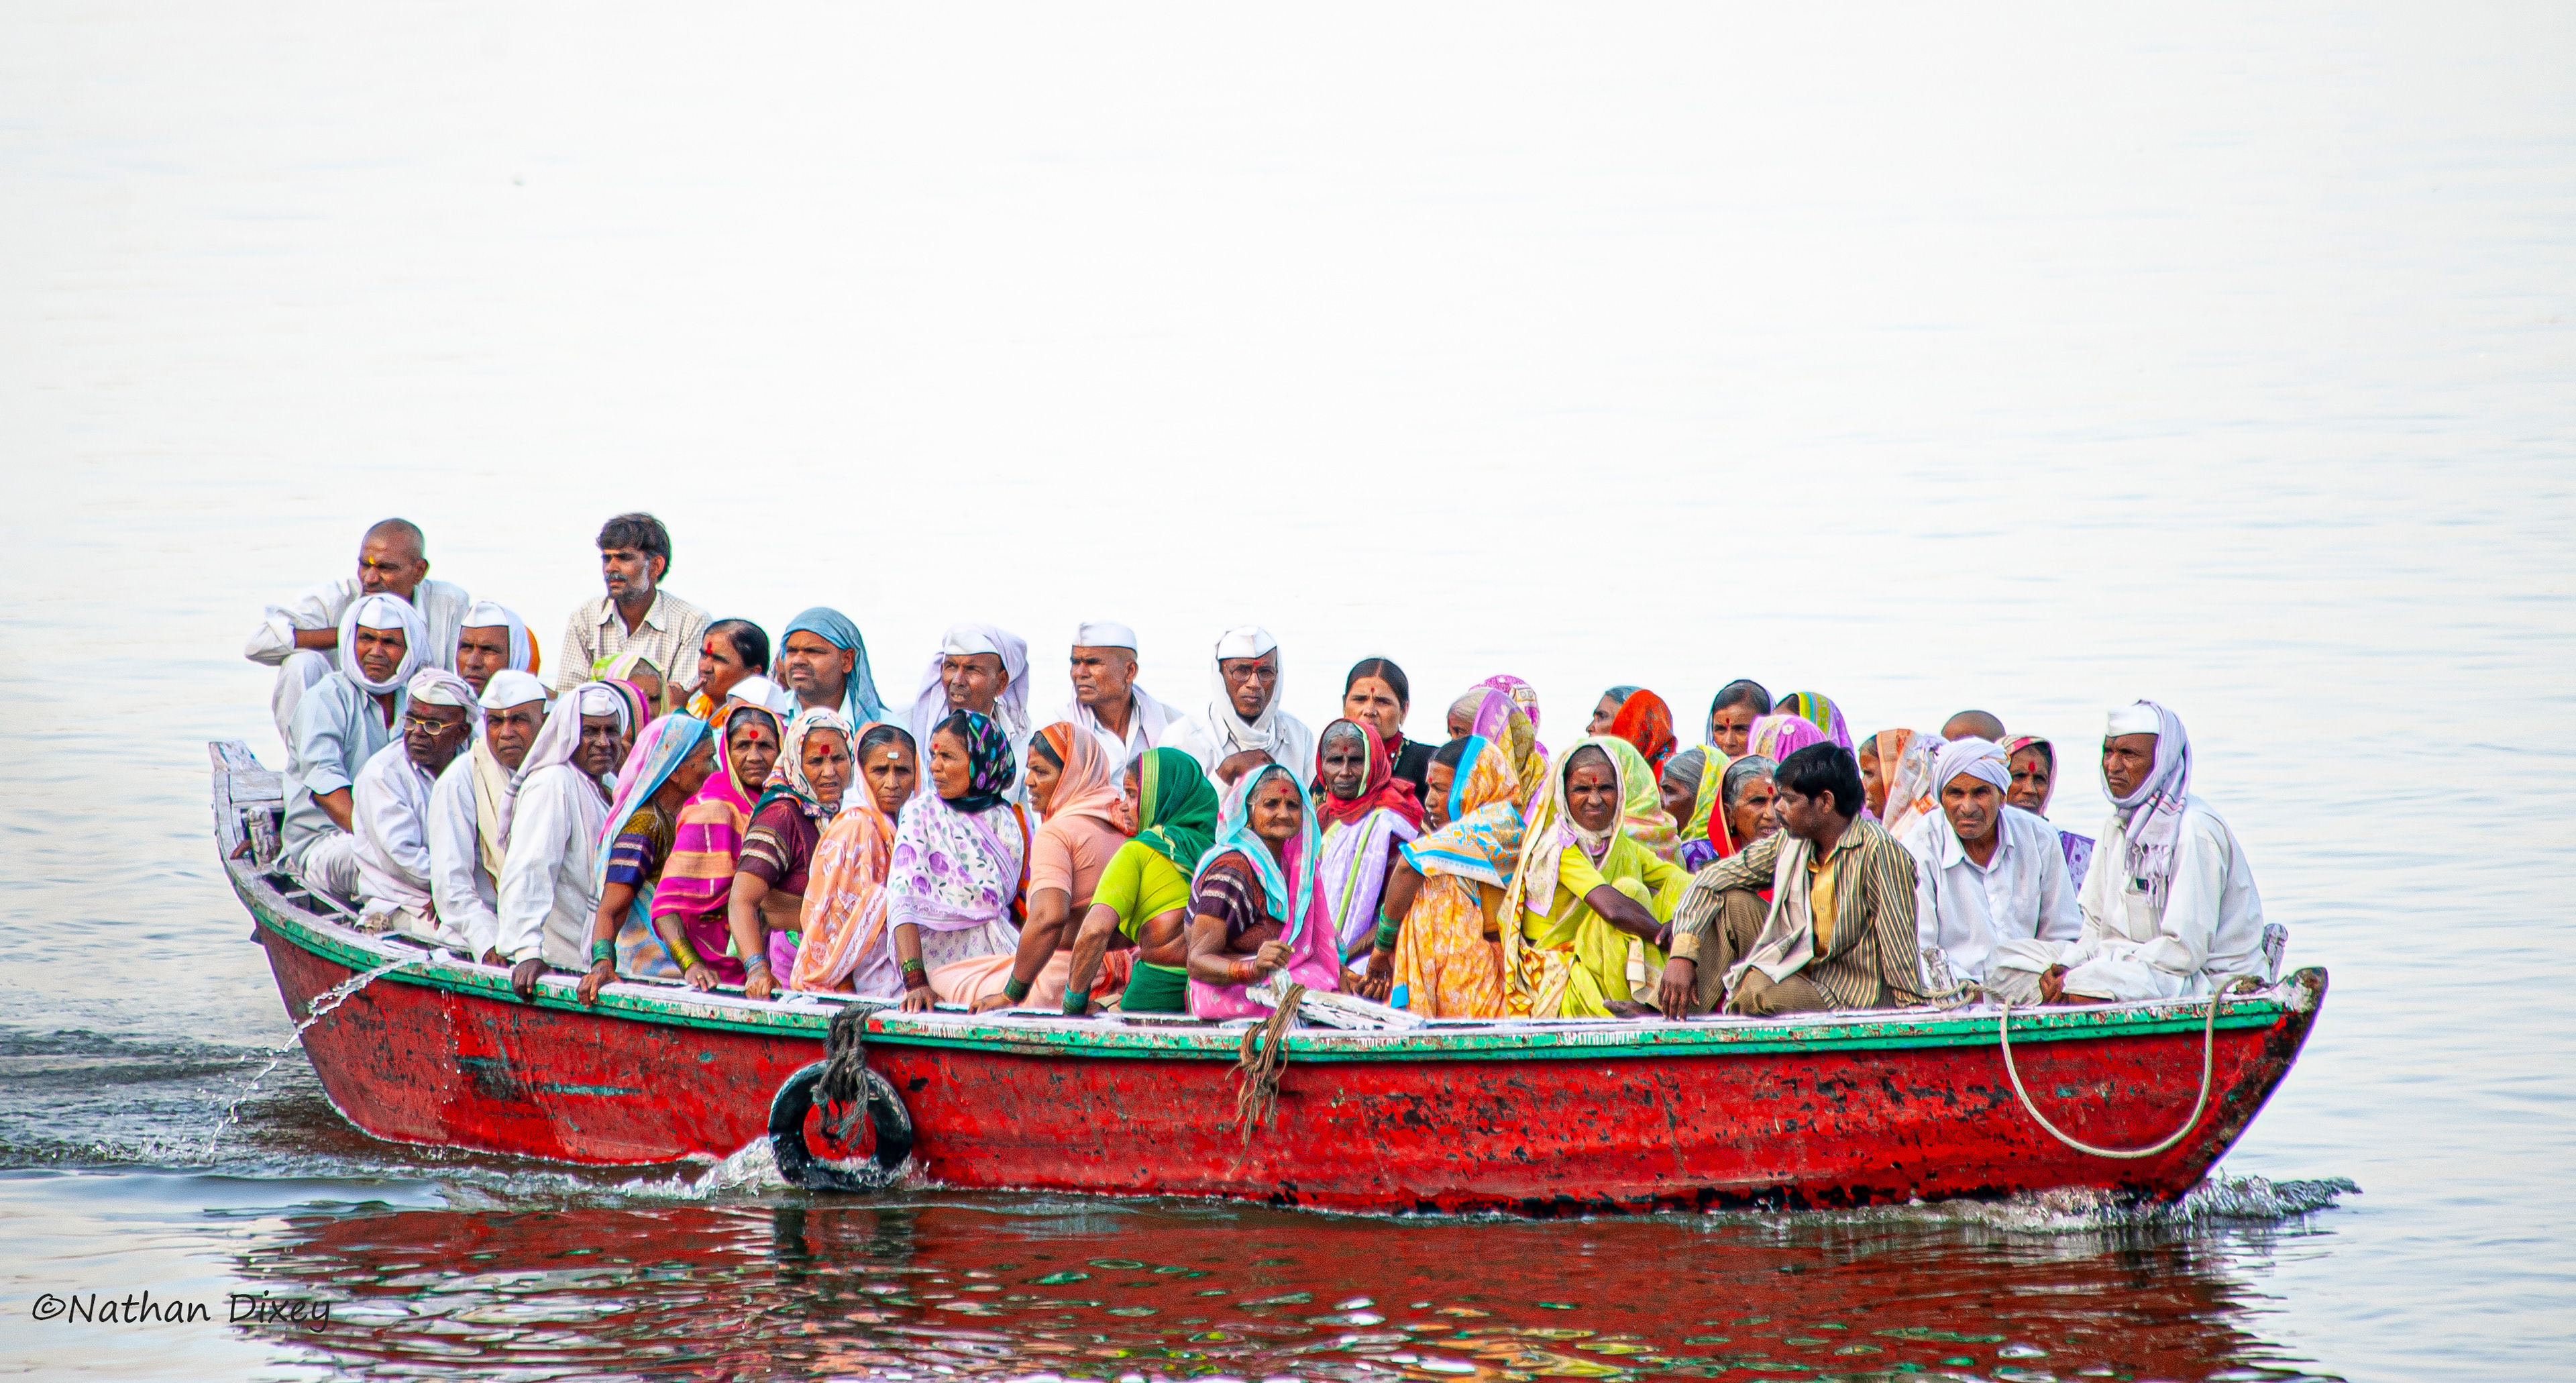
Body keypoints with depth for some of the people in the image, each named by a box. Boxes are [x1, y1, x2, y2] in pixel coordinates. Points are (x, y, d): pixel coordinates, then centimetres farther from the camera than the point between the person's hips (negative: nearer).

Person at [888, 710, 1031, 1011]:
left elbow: (1024, 905, 12)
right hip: (947, 962, -4)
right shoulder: (922, 813, 2)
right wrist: (915, 981, -21)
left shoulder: (1011, 820, 12)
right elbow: (902, 900, -9)